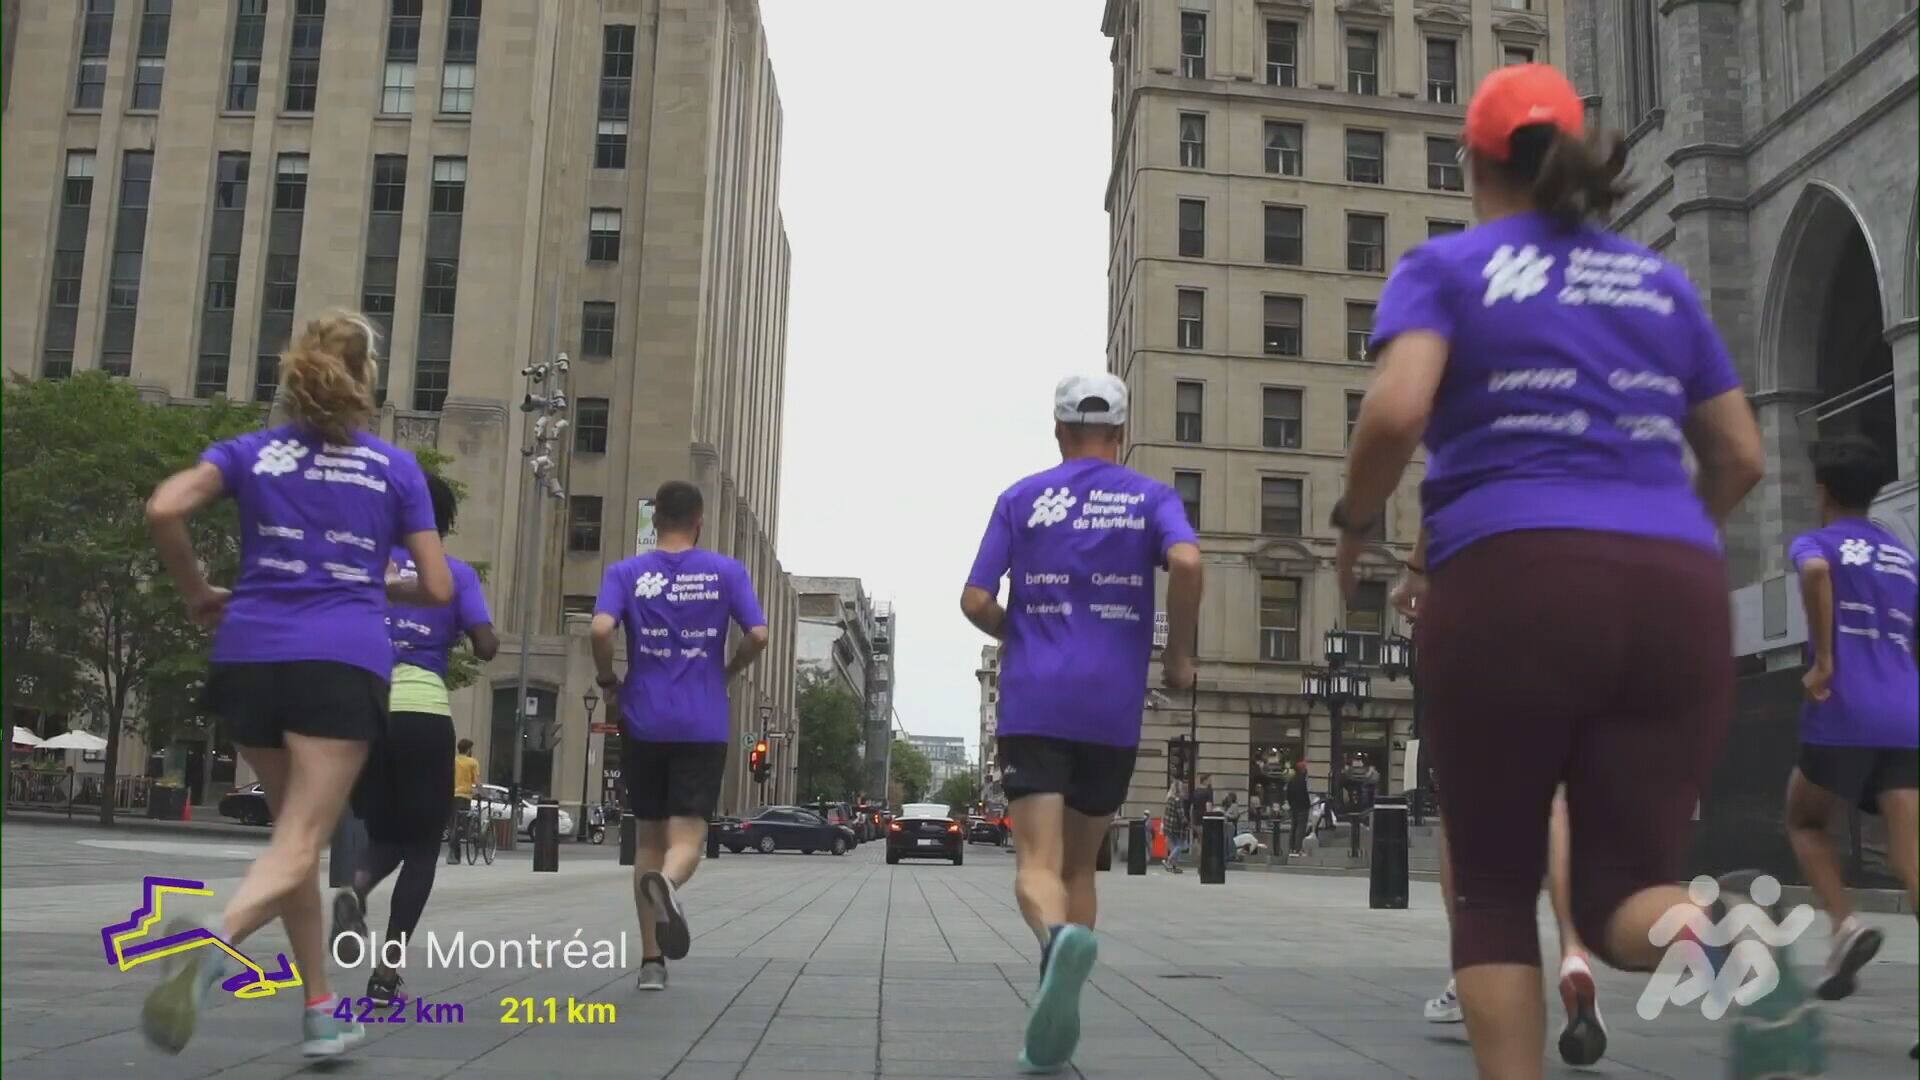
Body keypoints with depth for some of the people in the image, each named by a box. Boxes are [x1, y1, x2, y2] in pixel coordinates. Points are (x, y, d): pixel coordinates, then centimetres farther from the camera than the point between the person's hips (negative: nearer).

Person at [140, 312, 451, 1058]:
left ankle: (320, 1015, 20)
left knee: (295, 832, 17)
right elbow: (437, 588, 6)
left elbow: (164, 509, -7)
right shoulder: (396, 467, 7)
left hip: (249, 656, 3)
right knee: (298, 846, -7)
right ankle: (211, 946, -39)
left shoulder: (250, 452, 10)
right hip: (342, 662, -3)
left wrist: (197, 594, 7)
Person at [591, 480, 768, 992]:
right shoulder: (728, 572, 2)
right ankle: (667, 880, -37)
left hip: (644, 724, 1)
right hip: (704, 727, -1)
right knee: (687, 834, -1)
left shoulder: (626, 572, 2)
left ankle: (652, 961, 12)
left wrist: (608, 678, 4)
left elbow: (600, 629, -13)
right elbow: (758, 636, -6)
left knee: (649, 836, 12)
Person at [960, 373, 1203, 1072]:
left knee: (1038, 862, -5)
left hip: (1033, 703, -1)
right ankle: (1054, 1027, 13)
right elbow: (1186, 562, -14)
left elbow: (975, 601, 1)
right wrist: (1179, 654, -1)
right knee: (1080, 864, 14)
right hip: (1114, 707, 1)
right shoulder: (1151, 497, 7)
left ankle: (1059, 937, -39)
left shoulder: (1021, 498, 8)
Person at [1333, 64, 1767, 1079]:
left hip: (1513, 587, -3)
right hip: (1679, 595, 4)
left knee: (1494, 887, 12)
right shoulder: (1660, 280, 21)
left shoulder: (1444, 267, 8)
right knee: (1626, 890, 6)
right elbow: (1741, 456, 21)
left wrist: (1355, 521, 7)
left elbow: (1395, 412, -10)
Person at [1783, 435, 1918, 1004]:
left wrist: (1823, 662, -17)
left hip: (1843, 716, -4)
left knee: (1804, 823, 18)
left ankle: (1846, 924, -4)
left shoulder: (1814, 543, 4)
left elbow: (1815, 571, -22)